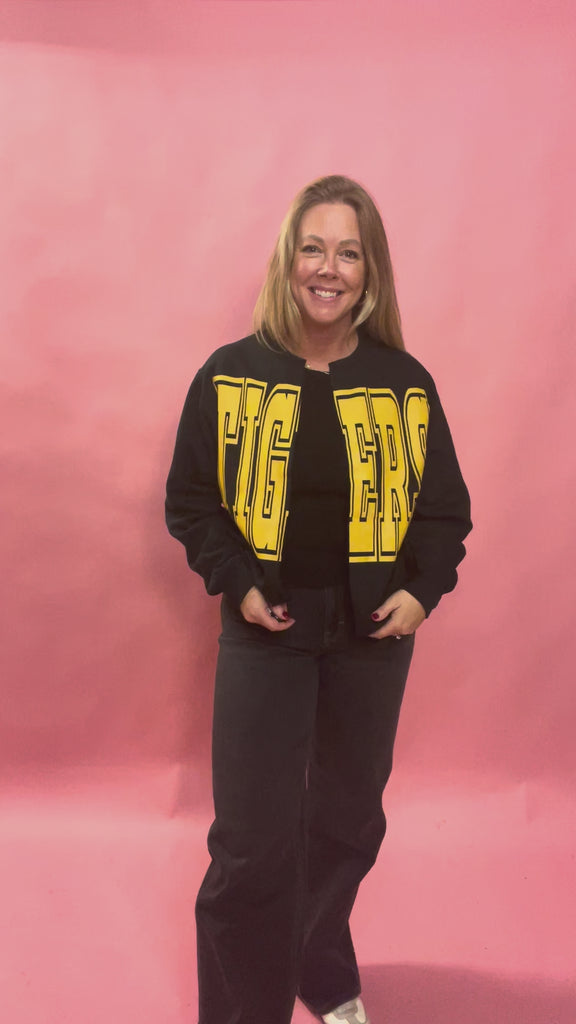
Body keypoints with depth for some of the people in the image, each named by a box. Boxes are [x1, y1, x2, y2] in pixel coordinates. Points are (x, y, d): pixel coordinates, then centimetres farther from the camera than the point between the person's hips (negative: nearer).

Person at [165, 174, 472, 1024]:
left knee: (348, 823, 19)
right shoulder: (230, 375, -5)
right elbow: (190, 500, 0)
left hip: (373, 635, 2)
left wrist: (422, 590, -9)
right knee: (252, 841, -1)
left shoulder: (405, 383, -1)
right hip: (264, 634, -2)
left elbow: (444, 508, 5)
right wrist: (237, 585, -12)